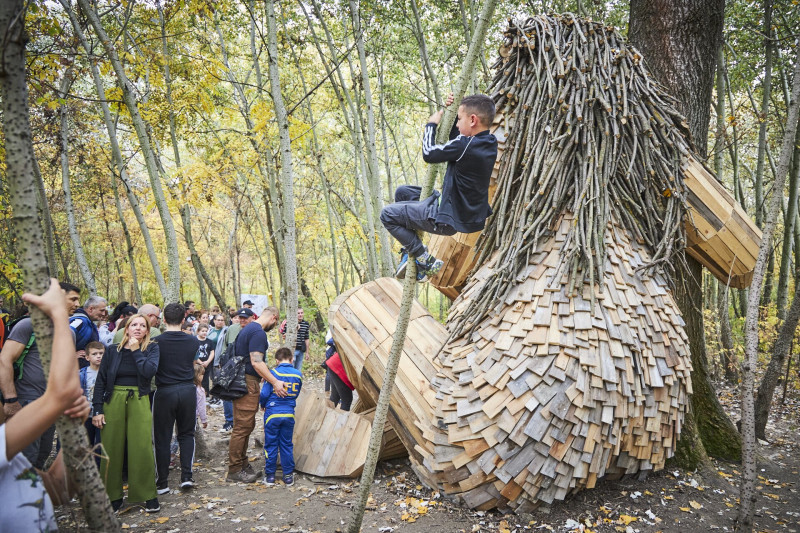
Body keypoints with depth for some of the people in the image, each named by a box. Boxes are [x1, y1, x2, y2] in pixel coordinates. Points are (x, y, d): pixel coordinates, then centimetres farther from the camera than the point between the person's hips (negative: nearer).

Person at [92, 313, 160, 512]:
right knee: (111, 450, 4)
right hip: (113, 401, 1)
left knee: (143, 449, -6)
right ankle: (113, 496, 19)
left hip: (139, 402, -1)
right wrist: (97, 410, -1)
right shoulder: (113, 350, 4)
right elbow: (100, 381, 5)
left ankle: (148, 495, 8)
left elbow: (149, 371, -16)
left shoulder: (152, 348, 2)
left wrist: (136, 350, -10)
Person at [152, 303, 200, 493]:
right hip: (188, 390, 2)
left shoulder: (156, 341, -9)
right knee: (187, 434, 16)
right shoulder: (193, 341, -1)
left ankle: (162, 482, 14)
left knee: (162, 438, 8)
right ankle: (186, 476, 9)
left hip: (164, 392, -2)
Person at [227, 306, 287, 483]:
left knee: (247, 425, 17)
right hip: (248, 384, -11)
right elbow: (256, 362, -24)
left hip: (242, 381, 11)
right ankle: (235, 470, 2)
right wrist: (275, 382, -25)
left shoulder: (248, 328, 17)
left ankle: (242, 463, 26)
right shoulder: (258, 332, -17)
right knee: (242, 427, -4)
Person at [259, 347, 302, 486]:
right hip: (289, 414, 3)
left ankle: (270, 475, 14)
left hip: (272, 413, -3)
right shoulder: (298, 374, 0)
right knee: (287, 444, 12)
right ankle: (288, 476, 15)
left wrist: (263, 405, 10)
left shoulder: (273, 373, -11)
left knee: (270, 444, 8)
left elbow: (264, 394, -10)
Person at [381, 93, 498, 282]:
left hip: (450, 219, -10)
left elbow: (429, 153, -15)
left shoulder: (466, 146, -27)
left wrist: (431, 124, 0)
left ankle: (426, 262, 5)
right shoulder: (489, 142, 0)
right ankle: (411, 251, 23)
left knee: (388, 214, 2)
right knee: (403, 192, 21)